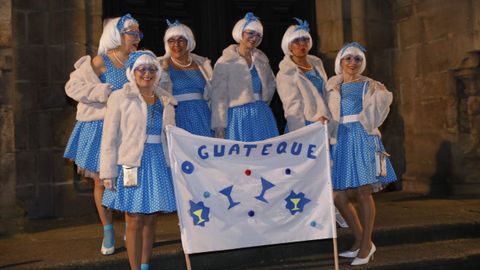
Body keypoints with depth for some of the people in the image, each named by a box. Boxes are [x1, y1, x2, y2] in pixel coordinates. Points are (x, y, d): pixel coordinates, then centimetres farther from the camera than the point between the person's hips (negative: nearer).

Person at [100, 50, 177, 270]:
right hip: (132, 164, -4)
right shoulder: (119, 98, -2)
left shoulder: (165, 100, 11)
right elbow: (109, 139, -5)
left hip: (159, 163, 4)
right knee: (134, 221, 1)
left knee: (150, 219, 10)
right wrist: (108, 173, -9)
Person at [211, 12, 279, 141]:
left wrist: (260, 106, 12)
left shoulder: (262, 59, 8)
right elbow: (219, 96, -9)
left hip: (262, 117, 5)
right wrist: (219, 127, -14)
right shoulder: (225, 62, -6)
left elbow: (271, 83, 23)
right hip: (238, 117, -5)